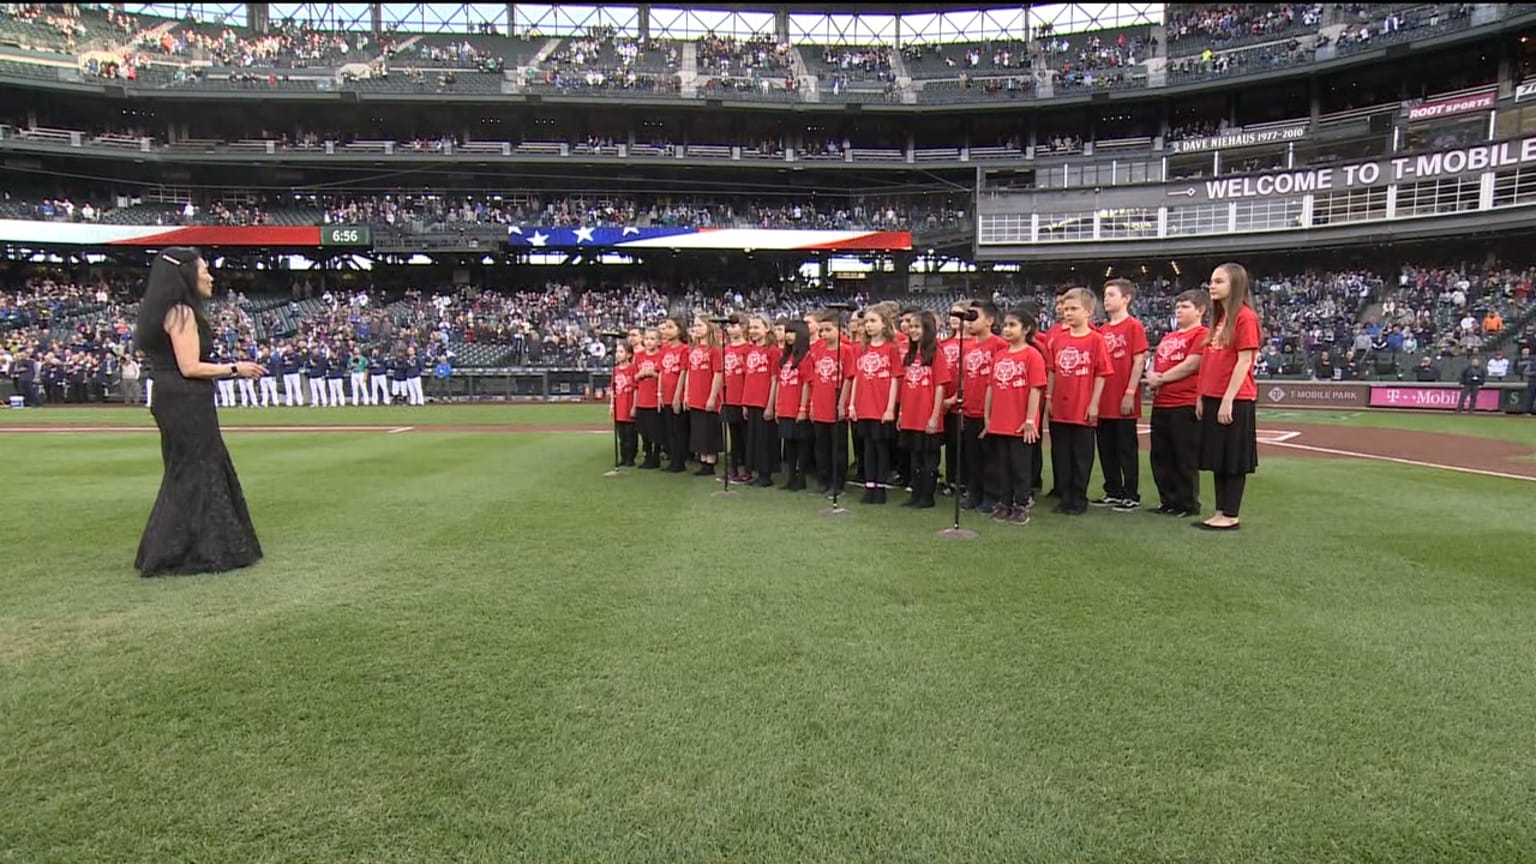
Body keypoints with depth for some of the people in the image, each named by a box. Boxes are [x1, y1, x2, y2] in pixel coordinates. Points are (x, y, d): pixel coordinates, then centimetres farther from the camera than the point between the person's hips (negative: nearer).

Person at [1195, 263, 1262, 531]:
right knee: (1218, 459, 11)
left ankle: (1231, 516, 6)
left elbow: (1244, 361, -15)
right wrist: (1202, 397, 12)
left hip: (1234, 401, -8)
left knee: (1233, 461, -1)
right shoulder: (1218, 318, 15)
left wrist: (1228, 400, -18)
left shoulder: (1245, 317, -10)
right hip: (1212, 399, 8)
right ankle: (1220, 513, 19)